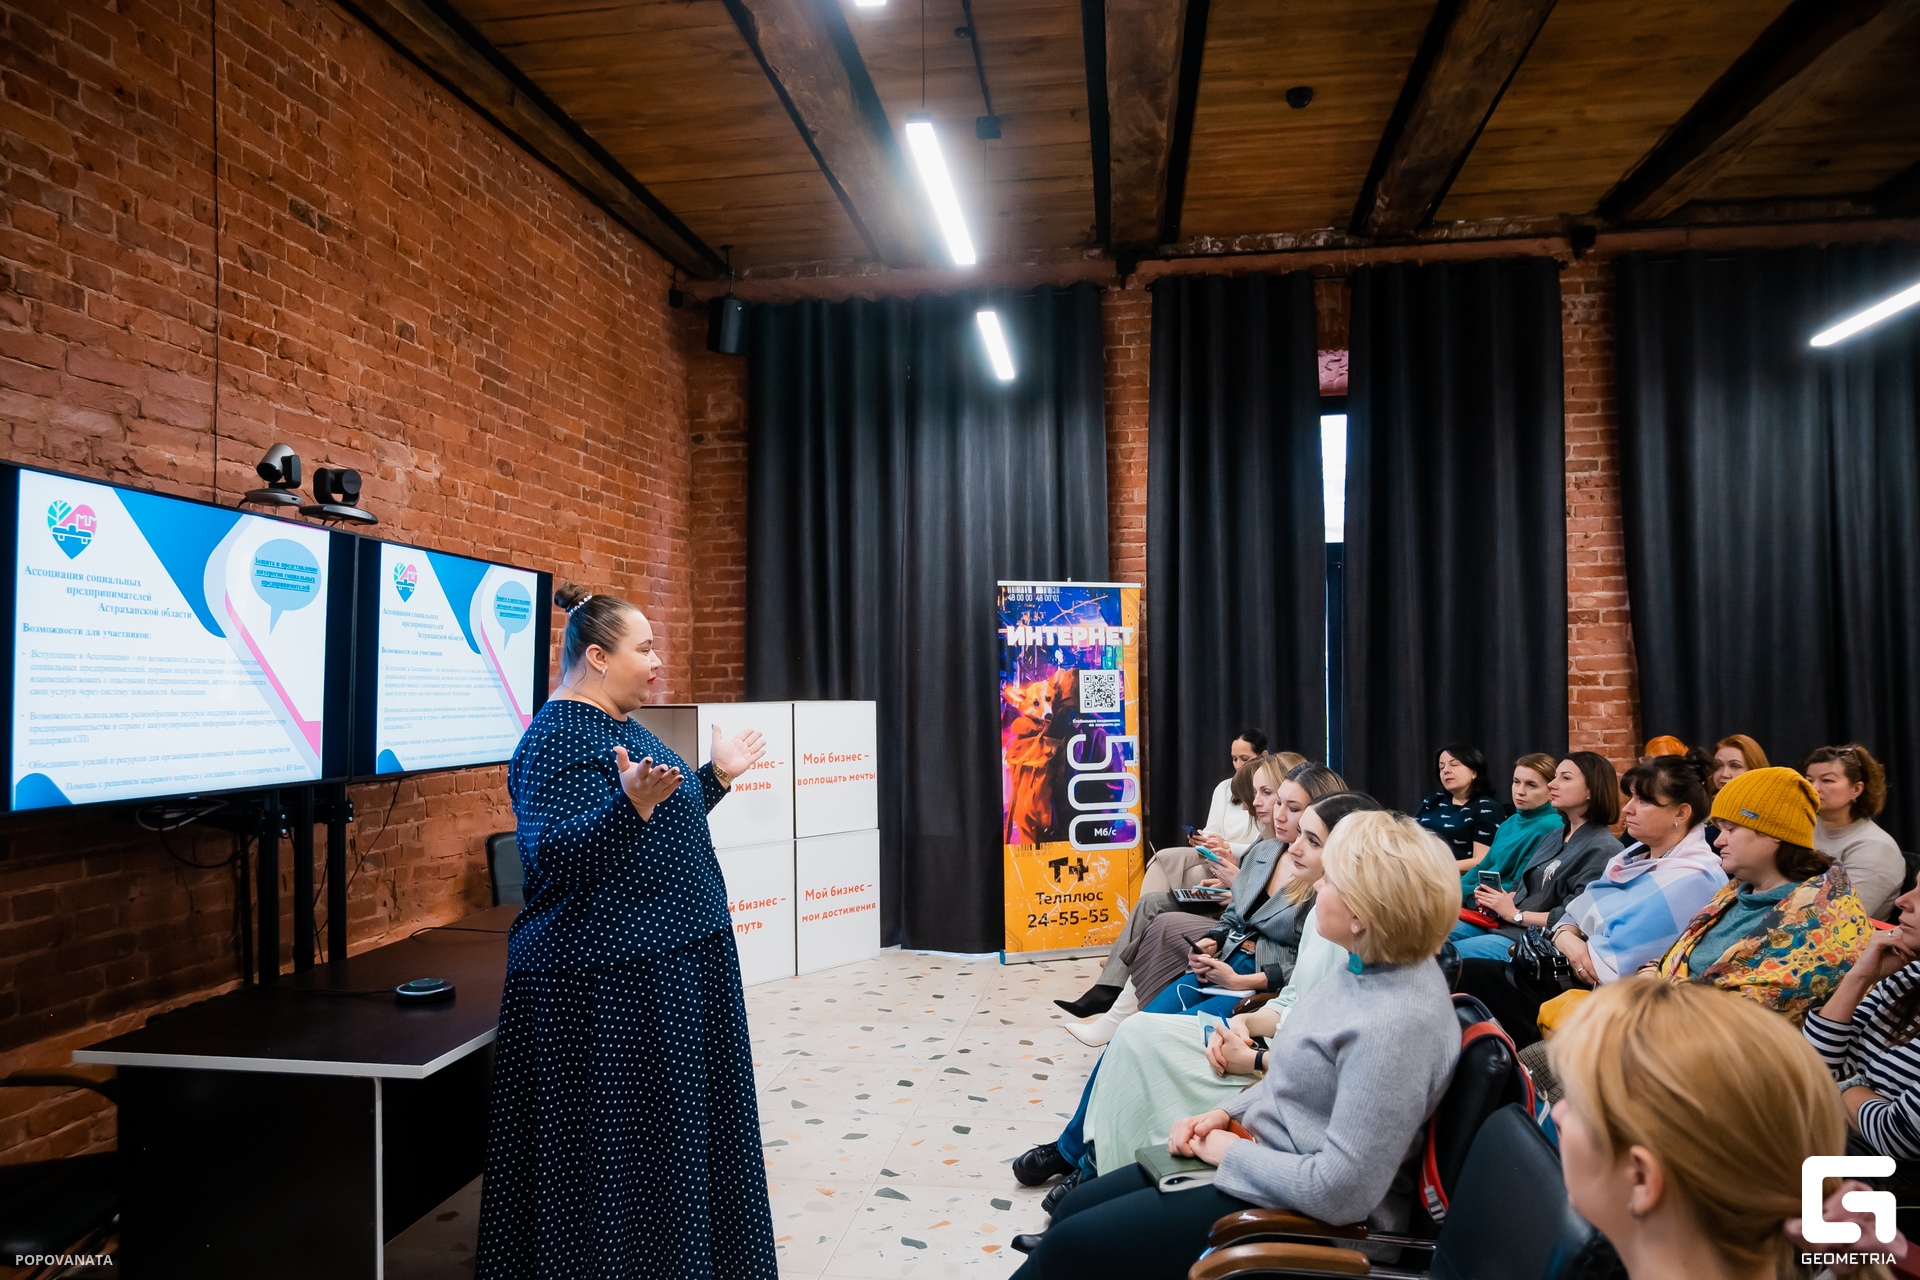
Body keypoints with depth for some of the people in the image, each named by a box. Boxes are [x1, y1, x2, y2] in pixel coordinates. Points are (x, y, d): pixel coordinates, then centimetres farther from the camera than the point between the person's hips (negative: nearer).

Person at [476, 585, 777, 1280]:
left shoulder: (623, 726, 13)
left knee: (674, 1134, 18)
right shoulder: (557, 737, -17)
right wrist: (633, 804, -39)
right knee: (614, 1144, 1)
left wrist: (716, 774, 19)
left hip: (670, 964, 10)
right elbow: (556, 855, -27)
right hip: (607, 981, -10)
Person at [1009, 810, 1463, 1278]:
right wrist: (1228, 1112, 3)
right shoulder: (1369, 968, -1)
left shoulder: (1395, 1025, -31)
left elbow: (1342, 1190, -29)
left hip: (1303, 1214, -9)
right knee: (1076, 1205, 12)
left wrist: (1232, 1152, -16)